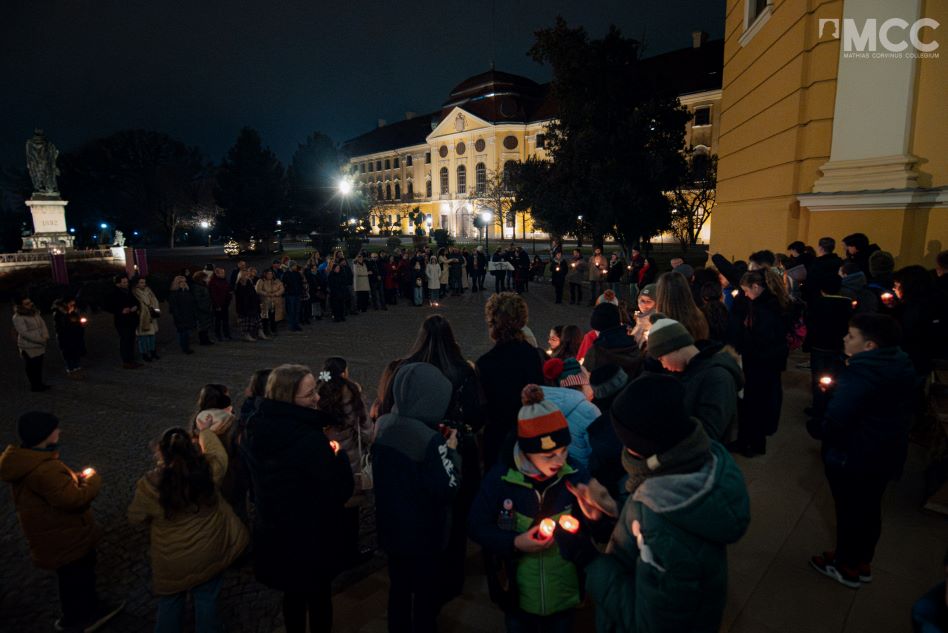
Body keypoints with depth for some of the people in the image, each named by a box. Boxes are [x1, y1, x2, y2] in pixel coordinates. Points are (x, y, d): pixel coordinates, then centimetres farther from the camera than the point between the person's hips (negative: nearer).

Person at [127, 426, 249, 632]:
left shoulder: (149, 485, -24)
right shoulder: (210, 470, -21)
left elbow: (134, 518, -6)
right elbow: (218, 451, 3)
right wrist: (205, 432, 21)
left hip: (172, 563, -1)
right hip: (209, 555, 1)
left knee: (169, 603, 25)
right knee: (207, 600, 21)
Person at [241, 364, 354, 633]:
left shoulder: (255, 427, -8)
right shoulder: (310, 439, -34)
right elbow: (341, 490, -23)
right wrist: (338, 456, -8)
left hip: (272, 530, 7)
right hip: (311, 535, -7)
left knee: (293, 592, 28)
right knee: (319, 596, 18)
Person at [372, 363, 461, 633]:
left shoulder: (383, 425, -7)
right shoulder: (430, 440, -29)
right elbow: (447, 491, -23)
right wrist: (451, 451, -11)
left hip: (390, 527, 6)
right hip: (422, 534, -6)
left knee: (398, 587, 25)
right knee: (426, 593, 17)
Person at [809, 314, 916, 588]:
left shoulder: (860, 373, -28)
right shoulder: (901, 366, 1)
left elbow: (835, 418, -34)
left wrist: (821, 431, -14)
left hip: (852, 458, -8)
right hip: (886, 454, 8)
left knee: (849, 511, 10)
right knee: (869, 509, 21)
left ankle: (846, 566, 29)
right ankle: (862, 562, 38)